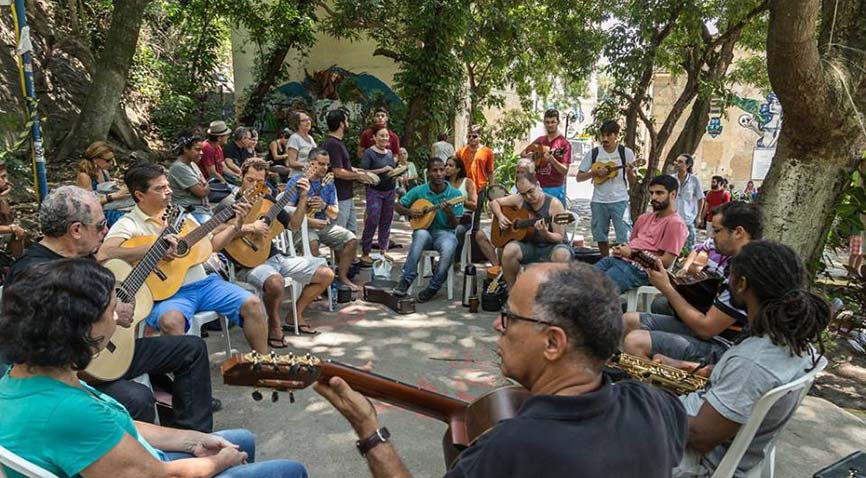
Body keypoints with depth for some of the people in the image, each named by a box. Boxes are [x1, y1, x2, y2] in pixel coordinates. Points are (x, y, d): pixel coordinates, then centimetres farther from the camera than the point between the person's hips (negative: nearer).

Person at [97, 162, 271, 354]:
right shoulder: (129, 224, -3)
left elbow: (210, 245, 20)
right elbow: (103, 255, -21)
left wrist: (236, 227, 5)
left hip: (203, 282, 5)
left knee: (252, 304, -11)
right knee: (171, 320, -39)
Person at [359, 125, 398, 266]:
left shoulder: (389, 152, 12)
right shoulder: (369, 153, -8)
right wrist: (382, 170, -20)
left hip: (390, 191, 6)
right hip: (375, 192, -6)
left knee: (386, 222, 9)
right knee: (372, 223, -9)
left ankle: (383, 250, 19)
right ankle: (365, 254, -1)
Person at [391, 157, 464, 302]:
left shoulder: (454, 194, -4)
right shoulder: (418, 191, -2)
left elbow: (454, 226, -5)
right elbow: (397, 206, 9)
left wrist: (449, 213, -26)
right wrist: (410, 212, -11)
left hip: (444, 232, 0)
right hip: (424, 230, 1)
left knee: (449, 248, -36)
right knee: (421, 234, -37)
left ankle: (433, 288, -14)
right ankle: (406, 279, -31)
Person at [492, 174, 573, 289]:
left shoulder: (554, 204, -12)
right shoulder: (519, 199, 0)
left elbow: (560, 237, -12)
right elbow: (494, 203, 13)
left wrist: (545, 233, -34)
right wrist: (500, 217, -6)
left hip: (552, 246, -3)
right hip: (529, 245, 3)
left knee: (562, 254, -38)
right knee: (509, 250, -30)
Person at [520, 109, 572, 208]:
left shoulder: (564, 144, -6)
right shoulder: (540, 140, 10)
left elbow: (565, 171, -12)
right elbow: (523, 153, 22)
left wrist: (552, 159, -27)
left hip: (555, 189, -4)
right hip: (537, 187, 5)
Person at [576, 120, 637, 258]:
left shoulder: (626, 152, 0)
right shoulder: (593, 153, 3)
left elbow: (632, 182, 3)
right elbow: (579, 177, 5)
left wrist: (630, 171, -18)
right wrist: (595, 172, -11)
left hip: (620, 201, -2)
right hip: (599, 201, 2)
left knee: (624, 237, -10)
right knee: (600, 236, 10)